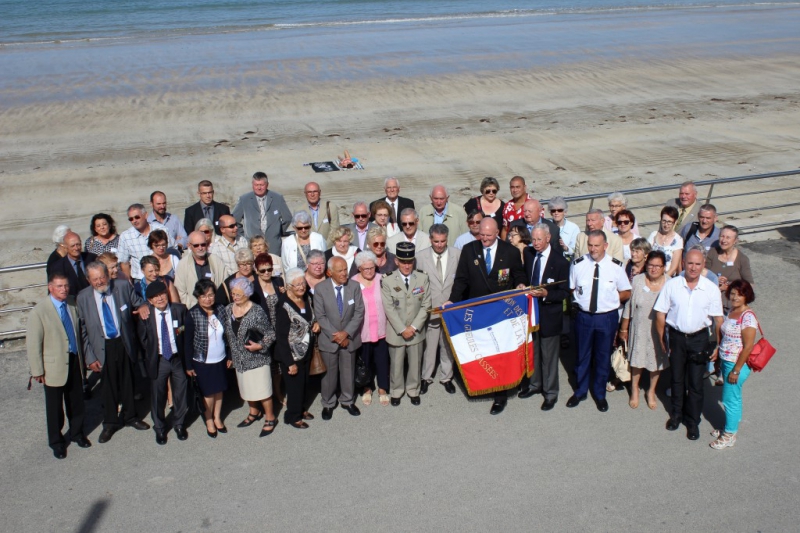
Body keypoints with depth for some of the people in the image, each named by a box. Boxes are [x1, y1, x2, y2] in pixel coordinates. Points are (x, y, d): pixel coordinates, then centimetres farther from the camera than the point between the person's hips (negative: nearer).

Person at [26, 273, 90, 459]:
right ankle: (56, 441, 31)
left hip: (75, 360, 4)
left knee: (76, 402, 18)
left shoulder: (72, 303, -2)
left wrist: (82, 357, 11)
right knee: (54, 407, 12)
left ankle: (77, 433, 40)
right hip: (54, 365, -4)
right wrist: (37, 371, -11)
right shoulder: (39, 311, -18)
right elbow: (33, 344, -13)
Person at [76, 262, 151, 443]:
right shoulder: (83, 297, -10)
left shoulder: (123, 287, -9)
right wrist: (90, 357, -8)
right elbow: (83, 330, -5)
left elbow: (139, 303, 10)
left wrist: (143, 306, -15)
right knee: (108, 386, 11)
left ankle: (129, 416, 38)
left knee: (128, 382, 16)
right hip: (103, 347, -1)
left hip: (124, 343, 1)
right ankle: (110, 423, 30)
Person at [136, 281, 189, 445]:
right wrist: (151, 355, -1)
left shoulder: (179, 309, -8)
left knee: (180, 393, 13)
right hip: (157, 360, -1)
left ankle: (179, 424, 37)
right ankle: (159, 428, 33)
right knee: (157, 396, 11)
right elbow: (142, 339, 0)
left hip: (178, 358, 1)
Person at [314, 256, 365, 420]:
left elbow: (359, 312, -8)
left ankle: (348, 401, 35)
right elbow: (320, 316, -10)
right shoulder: (320, 289, -11)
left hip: (349, 337, 1)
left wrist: (346, 333, -16)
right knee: (329, 372, 11)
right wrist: (335, 335, -16)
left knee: (348, 371, 15)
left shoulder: (354, 286, -8)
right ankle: (328, 404, 29)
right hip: (329, 339, -1)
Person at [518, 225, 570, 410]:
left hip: (549, 315, -5)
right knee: (532, 352, 19)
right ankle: (534, 384, 38)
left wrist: (546, 294, -28)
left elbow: (564, 292, -13)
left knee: (549, 356, 6)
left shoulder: (560, 262, -15)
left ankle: (550, 393, 21)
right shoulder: (528, 254, 1)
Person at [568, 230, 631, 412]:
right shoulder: (578, 264, -7)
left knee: (603, 357, 14)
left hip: (607, 317, -1)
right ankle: (580, 392, 35)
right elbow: (571, 288, 6)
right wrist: (578, 299, -8)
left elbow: (626, 292, 1)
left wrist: (612, 299, -11)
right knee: (582, 356, 16)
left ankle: (600, 395, 33)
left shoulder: (616, 266, -10)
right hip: (584, 316, 1)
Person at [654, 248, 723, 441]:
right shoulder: (671, 285, -10)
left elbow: (718, 319, -2)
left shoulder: (711, 289, -8)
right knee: (677, 379, 17)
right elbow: (661, 313, -2)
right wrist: (661, 338, 0)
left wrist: (717, 345, -2)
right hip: (676, 337, 1)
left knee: (695, 383, 6)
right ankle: (677, 413, 37)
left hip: (699, 338, -1)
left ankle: (693, 421, 24)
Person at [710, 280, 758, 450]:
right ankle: (732, 425, 36)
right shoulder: (731, 312, 5)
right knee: (733, 396, 21)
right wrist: (719, 359, 15)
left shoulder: (747, 317, -21)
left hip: (737, 364, -8)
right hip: (726, 361, 8)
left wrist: (736, 370, -19)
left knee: (730, 399, 3)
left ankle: (729, 435, 18)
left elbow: (748, 347, -22)